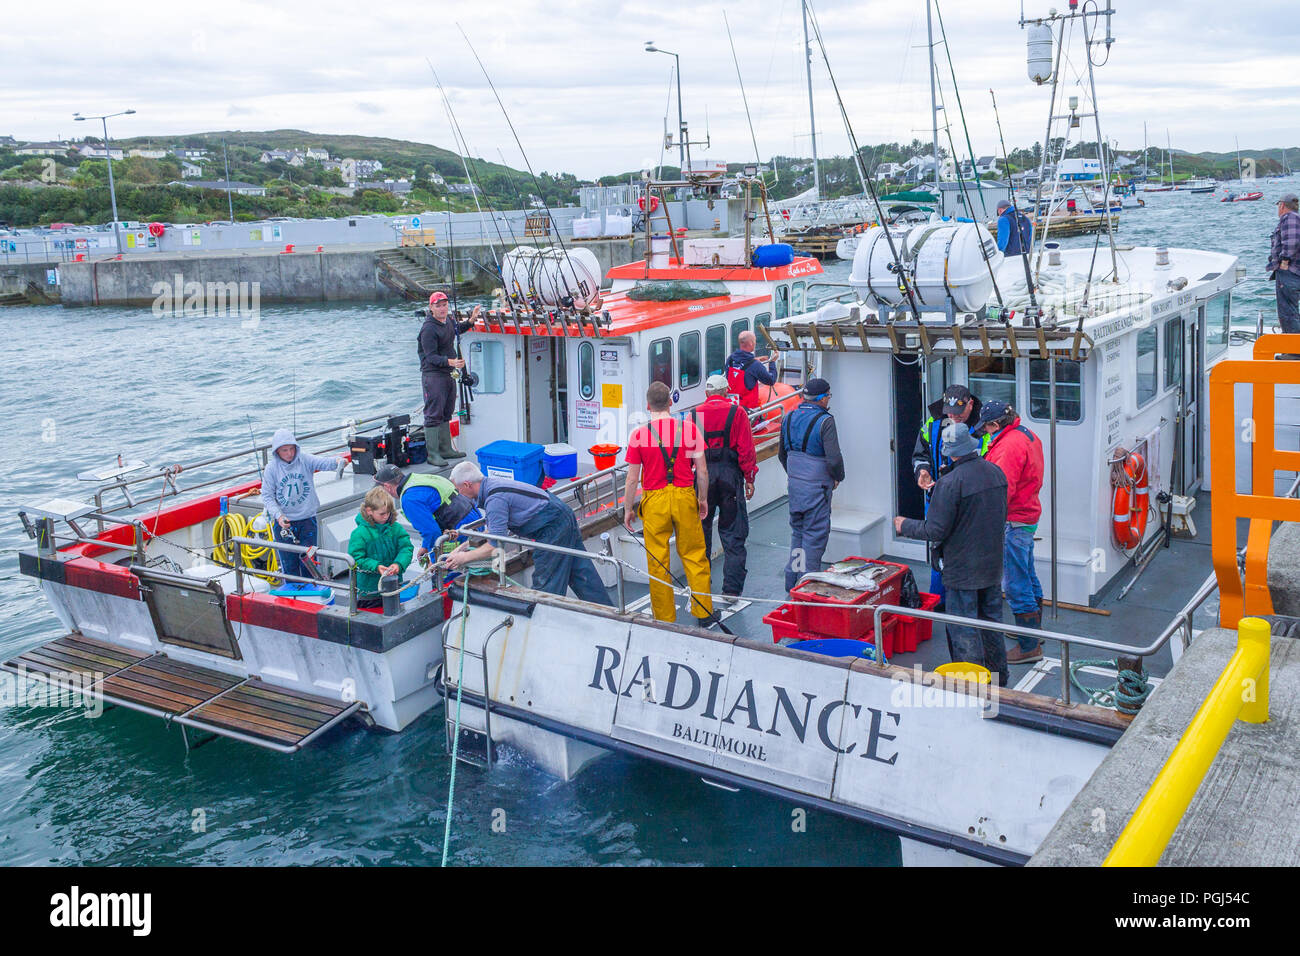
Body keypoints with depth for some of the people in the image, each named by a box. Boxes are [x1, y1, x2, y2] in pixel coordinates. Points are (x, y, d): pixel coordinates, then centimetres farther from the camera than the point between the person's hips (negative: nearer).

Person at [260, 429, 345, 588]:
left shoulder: (305, 459, -5)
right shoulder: (271, 468, -4)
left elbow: (322, 463, -23)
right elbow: (267, 496, -2)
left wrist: (336, 462, -46)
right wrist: (278, 515, -17)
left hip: (307, 518, 0)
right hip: (283, 521, 0)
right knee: (288, 561, 6)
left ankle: (309, 588, 21)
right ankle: (292, 588, 23)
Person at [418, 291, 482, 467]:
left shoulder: (447, 322, 9)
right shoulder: (428, 329, -19)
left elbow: (456, 330, 33)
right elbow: (431, 357, -22)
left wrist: (471, 321, 18)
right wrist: (449, 361, -37)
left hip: (449, 374, 10)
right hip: (433, 375, -10)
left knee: (446, 413, 16)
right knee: (433, 414, -8)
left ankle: (446, 449, 26)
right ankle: (432, 454, -7)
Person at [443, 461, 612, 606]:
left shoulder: (495, 499, -23)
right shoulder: (490, 483, 8)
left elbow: (496, 544, -23)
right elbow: (494, 530, 17)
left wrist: (464, 558, -13)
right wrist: (464, 546, 14)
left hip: (553, 527, -10)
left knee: (546, 582, -1)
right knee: (580, 571, 16)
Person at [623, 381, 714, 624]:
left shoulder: (639, 435, -7)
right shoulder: (689, 428, -3)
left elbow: (632, 479, -3)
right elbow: (702, 471, 0)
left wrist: (628, 509, 9)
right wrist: (703, 499, 14)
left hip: (654, 500, -1)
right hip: (684, 497, 1)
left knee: (657, 562, 8)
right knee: (694, 556, 14)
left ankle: (665, 619, 15)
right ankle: (703, 612, 20)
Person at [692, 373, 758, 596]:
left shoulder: (695, 415, 4)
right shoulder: (737, 412, -2)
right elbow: (746, 449, -5)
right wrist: (749, 479, 2)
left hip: (703, 476, 2)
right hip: (730, 475, -2)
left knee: (701, 531, 14)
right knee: (733, 536, 3)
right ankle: (731, 589, 0)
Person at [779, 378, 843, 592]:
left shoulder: (789, 418, 6)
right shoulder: (825, 421, -16)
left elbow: (782, 453, 16)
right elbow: (834, 459, -20)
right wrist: (838, 477, -2)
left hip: (794, 484, 7)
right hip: (817, 486, -7)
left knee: (797, 530, 18)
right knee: (815, 534, 1)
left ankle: (792, 579, 23)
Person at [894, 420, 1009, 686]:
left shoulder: (949, 483, -23)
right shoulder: (996, 472, 1)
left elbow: (935, 530, -19)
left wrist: (905, 526, -3)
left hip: (962, 569, -7)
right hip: (993, 564, 7)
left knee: (964, 629, 4)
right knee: (991, 619, 21)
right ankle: (998, 676, 33)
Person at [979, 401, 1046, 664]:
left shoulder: (1009, 446, -23)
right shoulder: (1027, 435, 10)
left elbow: (1002, 490, -26)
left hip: (1013, 522, -11)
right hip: (1028, 515, 11)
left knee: (1016, 585, -4)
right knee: (1028, 576, 23)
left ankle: (1029, 646, 1)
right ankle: (1034, 630, 38)